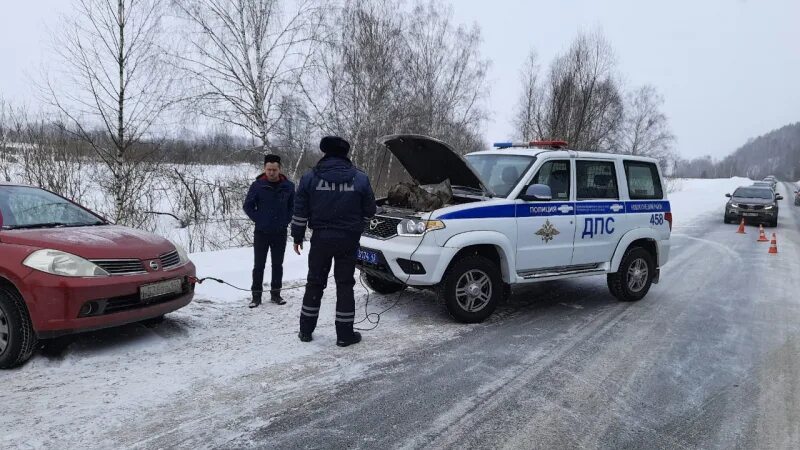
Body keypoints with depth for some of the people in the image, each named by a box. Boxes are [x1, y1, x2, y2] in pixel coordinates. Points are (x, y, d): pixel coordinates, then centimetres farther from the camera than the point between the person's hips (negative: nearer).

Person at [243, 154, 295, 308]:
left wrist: (286, 221, 1)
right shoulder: (257, 185, -6)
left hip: (280, 232, 2)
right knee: (259, 265, 3)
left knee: (277, 264, 10)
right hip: (261, 232, -2)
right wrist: (258, 220, -5)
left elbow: (293, 206, 11)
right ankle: (256, 295, 12)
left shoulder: (288, 186, 0)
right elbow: (248, 206, 2)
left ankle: (275, 293, 21)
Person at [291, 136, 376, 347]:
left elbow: (300, 212, -2)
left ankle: (306, 330, 22)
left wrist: (297, 237, 9)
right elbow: (369, 211, 4)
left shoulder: (310, 178, -4)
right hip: (348, 240, -1)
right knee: (345, 285, 8)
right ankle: (345, 334, 11)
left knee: (315, 283, 14)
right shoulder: (360, 179, -4)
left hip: (320, 239, 1)